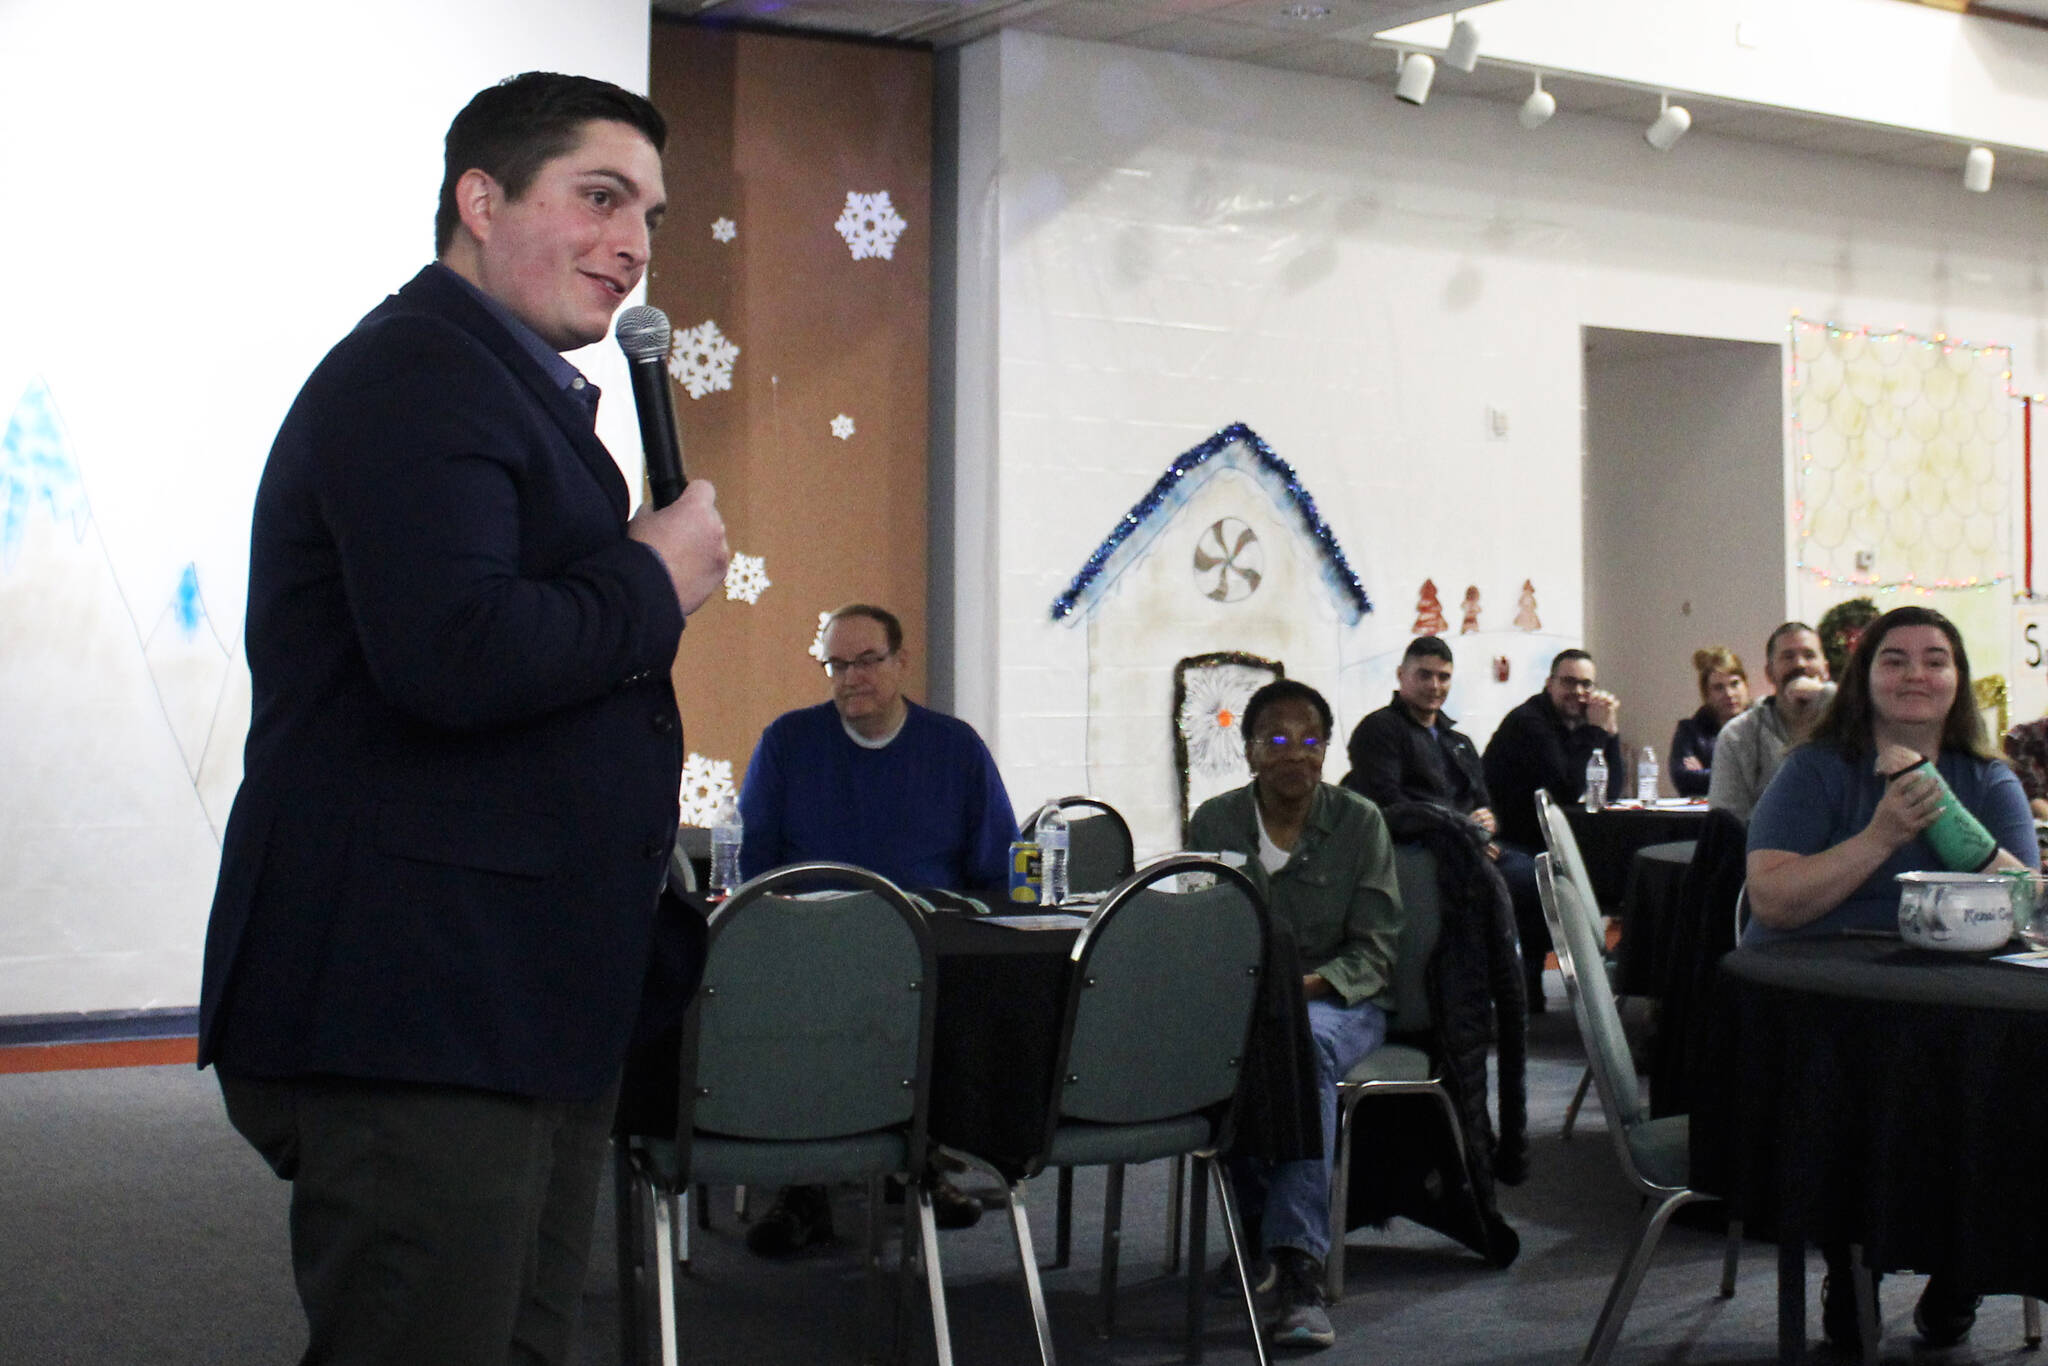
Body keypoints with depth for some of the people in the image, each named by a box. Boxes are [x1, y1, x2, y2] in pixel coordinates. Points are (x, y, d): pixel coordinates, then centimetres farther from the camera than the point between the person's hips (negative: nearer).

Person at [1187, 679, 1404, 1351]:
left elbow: (1374, 950, -2)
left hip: (1338, 998, -1)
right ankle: (1260, 1222, -15)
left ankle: (1298, 1269, -42)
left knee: (1308, 1045, -38)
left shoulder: (1359, 822, 2)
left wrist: (1310, 984, -22)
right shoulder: (1214, 823, 6)